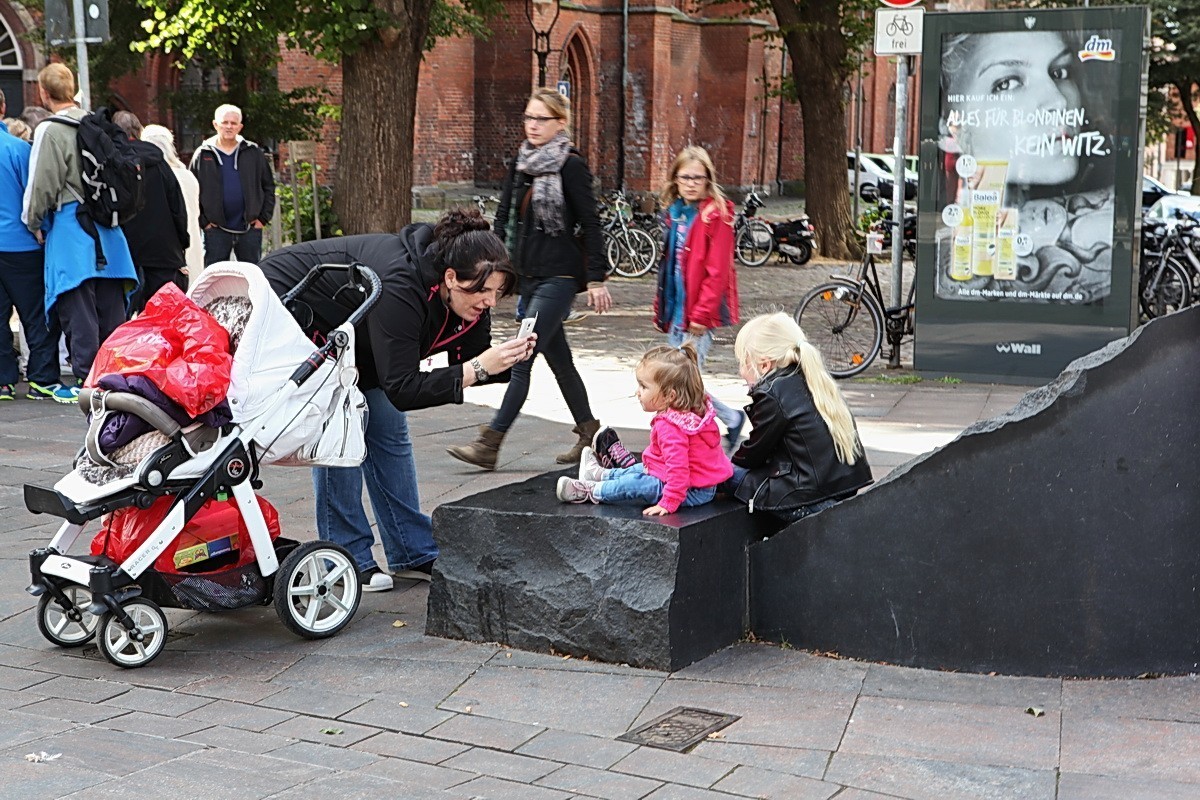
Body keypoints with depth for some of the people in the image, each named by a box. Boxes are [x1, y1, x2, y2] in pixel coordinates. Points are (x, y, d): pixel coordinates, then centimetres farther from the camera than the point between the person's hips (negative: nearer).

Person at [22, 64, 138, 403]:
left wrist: (32, 223, 5)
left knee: (78, 310, -3)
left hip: (70, 227, -6)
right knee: (111, 306, 10)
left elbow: (42, 185, -10)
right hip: (106, 227, 6)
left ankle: (85, 379, -2)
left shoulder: (50, 131, -11)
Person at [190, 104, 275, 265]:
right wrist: (203, 221, -5)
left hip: (250, 229, 1)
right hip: (216, 231, -1)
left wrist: (263, 218, 0)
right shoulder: (202, 155, 2)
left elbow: (269, 187, 8)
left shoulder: (254, 153, 5)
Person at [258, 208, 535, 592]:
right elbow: (402, 389, -40)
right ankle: (348, 559, -5)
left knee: (388, 428, 5)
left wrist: (506, 361, -29)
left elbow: (473, 361, -8)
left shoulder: (467, 298, -17)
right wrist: (478, 367, -44)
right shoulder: (399, 287, -41)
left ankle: (415, 555, 13)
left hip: (349, 333, 8)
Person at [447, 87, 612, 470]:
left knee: (521, 357, -12)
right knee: (558, 358, 14)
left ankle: (490, 444, -13)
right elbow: (503, 217, 15)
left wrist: (596, 279, -12)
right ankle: (588, 432, 27)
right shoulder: (521, 164, 12)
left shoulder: (571, 166, -8)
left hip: (559, 276, -8)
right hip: (528, 274, 8)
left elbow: (590, 224, -9)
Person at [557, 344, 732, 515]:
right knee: (642, 469, 26)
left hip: (692, 493, -11)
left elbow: (677, 467, -35)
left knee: (634, 484, -12)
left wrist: (669, 503, -34)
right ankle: (601, 474, 43)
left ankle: (589, 491, 7)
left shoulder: (669, 426, -30)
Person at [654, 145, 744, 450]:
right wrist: (661, 309, 17)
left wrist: (701, 313, -19)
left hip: (698, 316, -9)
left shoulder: (716, 215, -11)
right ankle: (732, 419, 24)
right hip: (676, 311, 9)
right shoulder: (675, 213, 14)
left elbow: (717, 271, -16)